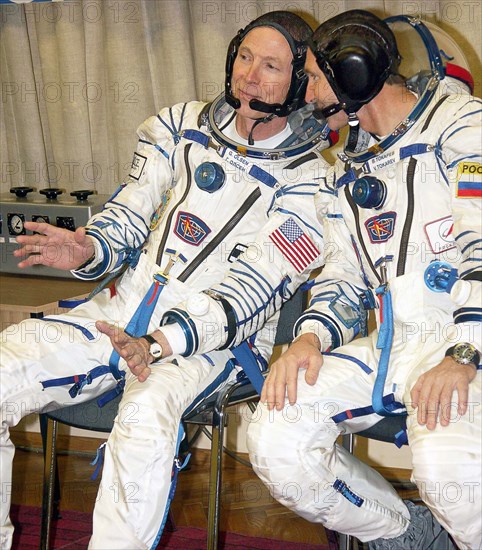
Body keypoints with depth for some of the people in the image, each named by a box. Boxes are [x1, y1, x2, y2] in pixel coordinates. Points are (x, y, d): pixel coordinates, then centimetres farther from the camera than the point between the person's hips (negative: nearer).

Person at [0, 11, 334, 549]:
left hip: (213, 339, -4)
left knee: (146, 414, -38)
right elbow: (128, 216, 9)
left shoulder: (309, 177, -5)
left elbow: (251, 290, -13)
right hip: (119, 312, 5)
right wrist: (89, 251, -15)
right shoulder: (183, 125, 10)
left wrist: (161, 342, -27)